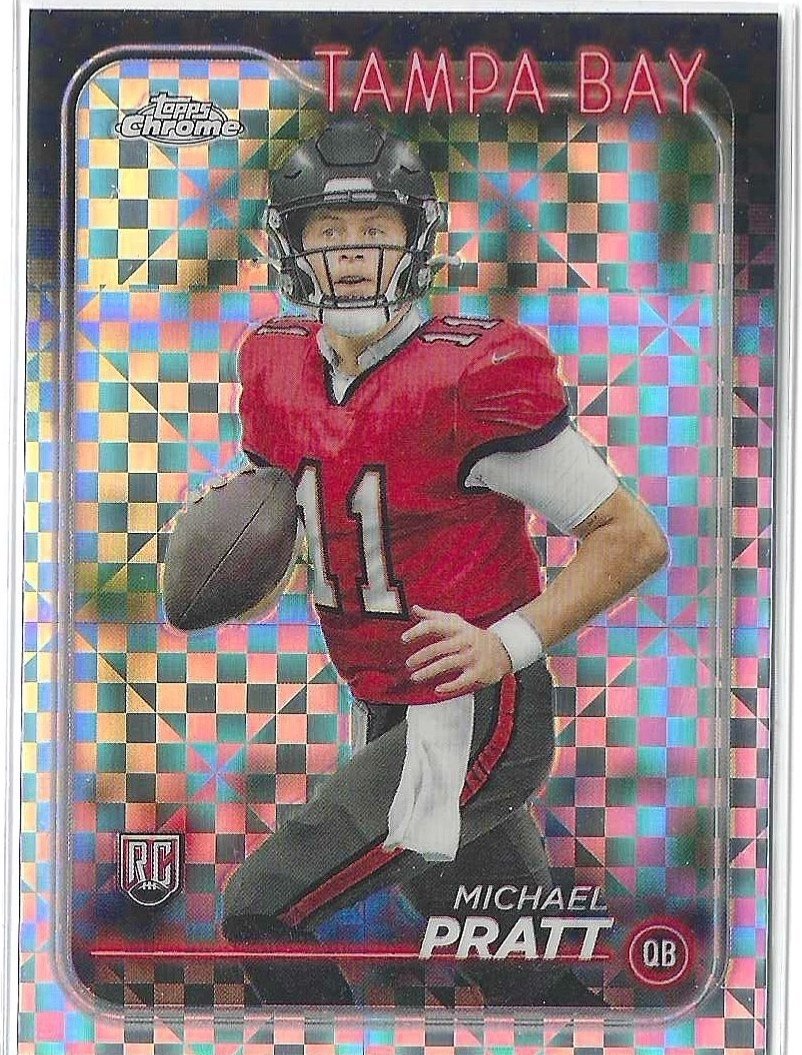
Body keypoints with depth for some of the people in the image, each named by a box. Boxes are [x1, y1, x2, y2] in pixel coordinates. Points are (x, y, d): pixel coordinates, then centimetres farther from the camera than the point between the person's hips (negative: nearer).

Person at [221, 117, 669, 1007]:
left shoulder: (471, 378, -20)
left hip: (475, 718, -7)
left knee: (261, 913, -3)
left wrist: (510, 643, -24)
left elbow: (634, 537, -15)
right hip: (395, 721, 7)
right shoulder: (278, 367, 1)